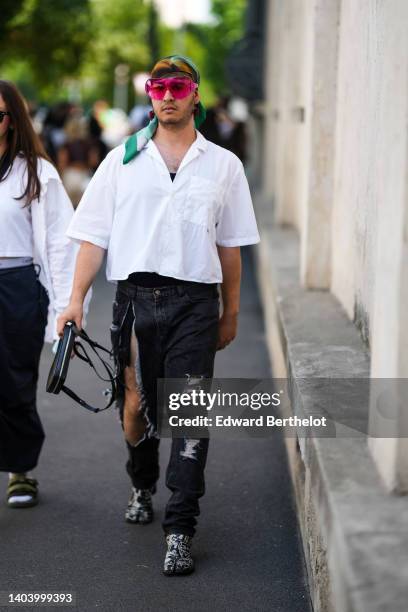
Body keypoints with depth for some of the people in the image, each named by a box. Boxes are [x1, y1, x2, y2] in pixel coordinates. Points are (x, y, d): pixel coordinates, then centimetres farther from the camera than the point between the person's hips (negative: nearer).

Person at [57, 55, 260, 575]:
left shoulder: (223, 165, 11)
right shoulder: (122, 160, 10)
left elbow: (229, 245, 14)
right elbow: (94, 235, 6)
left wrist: (231, 312, 14)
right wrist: (76, 300, -2)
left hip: (195, 302, -1)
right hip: (135, 297, 1)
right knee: (135, 405, 10)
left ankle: (180, 532, -5)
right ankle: (141, 486, 39)